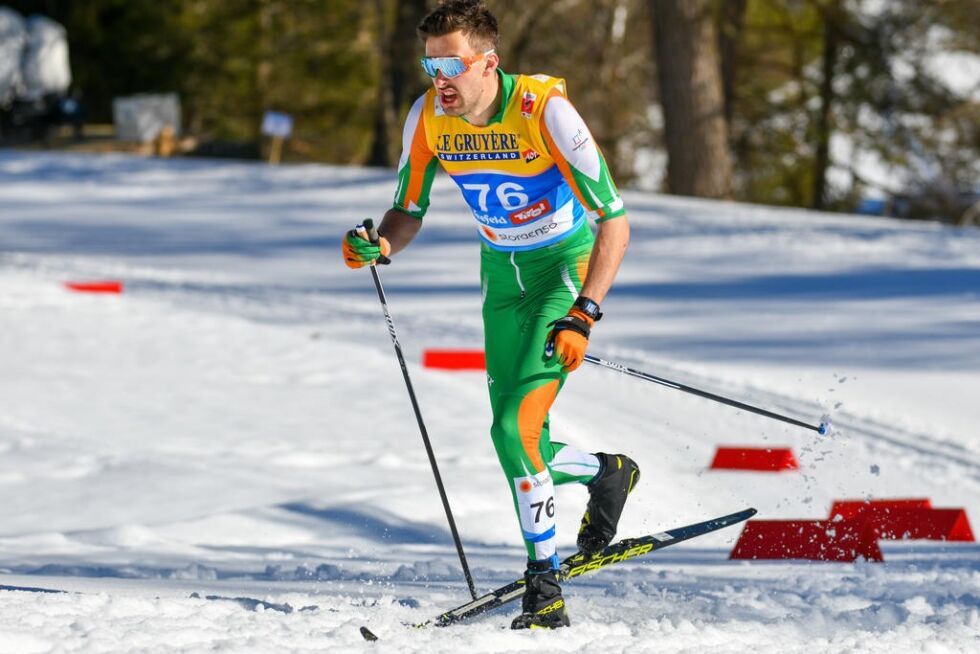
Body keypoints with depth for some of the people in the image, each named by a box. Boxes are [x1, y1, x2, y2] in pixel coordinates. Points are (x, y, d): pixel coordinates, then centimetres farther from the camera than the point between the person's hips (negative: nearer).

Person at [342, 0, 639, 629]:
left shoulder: (545, 110, -28)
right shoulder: (429, 116, -12)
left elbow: (616, 222, -25)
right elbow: (409, 215, 3)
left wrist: (582, 317, -34)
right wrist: (378, 244, -21)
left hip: (568, 266, -6)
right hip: (503, 274, 6)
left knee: (516, 425, -20)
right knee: (520, 446, 7)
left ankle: (546, 592, -9)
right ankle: (607, 474, 39)